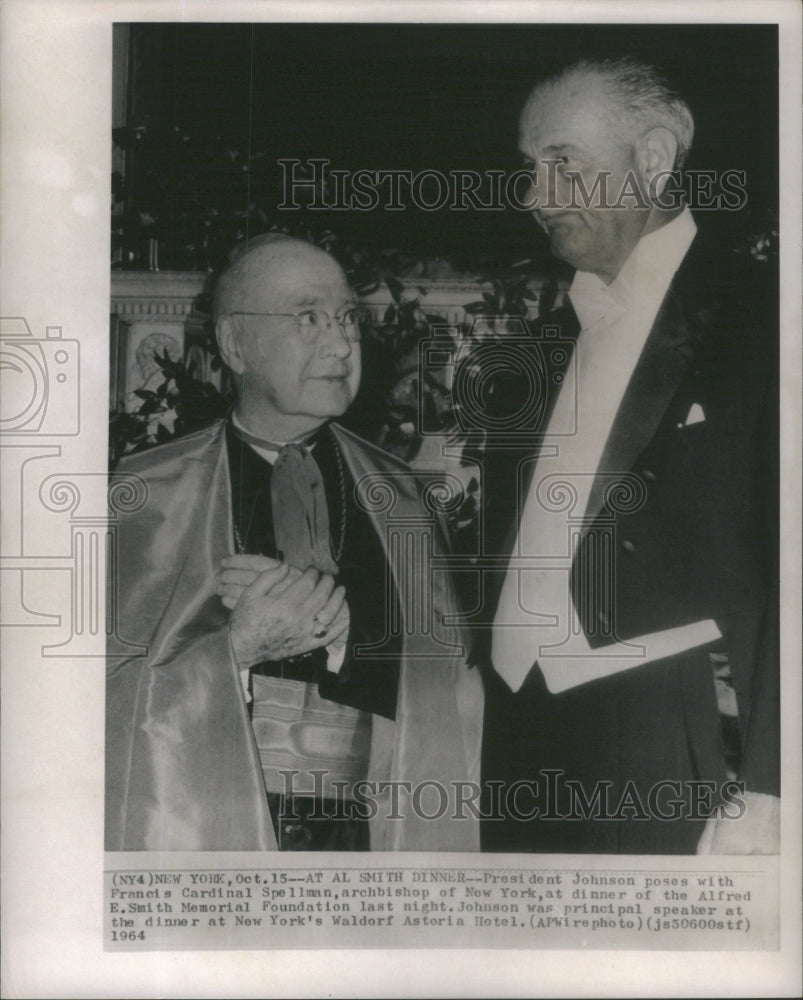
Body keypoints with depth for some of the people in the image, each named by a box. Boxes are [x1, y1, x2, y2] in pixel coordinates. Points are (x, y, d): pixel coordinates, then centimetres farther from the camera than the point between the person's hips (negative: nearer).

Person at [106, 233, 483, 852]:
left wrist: (340, 629, -12)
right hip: (210, 825, -2)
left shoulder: (401, 499, 11)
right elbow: (112, 694, -1)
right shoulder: (144, 495, 3)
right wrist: (238, 645, -15)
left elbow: (452, 681, 3)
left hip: (369, 826, 2)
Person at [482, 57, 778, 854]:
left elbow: (777, 573, -11)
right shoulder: (559, 333, 15)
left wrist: (762, 792, -16)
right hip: (522, 742, 6)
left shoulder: (751, 326, -6)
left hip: (663, 755, -6)